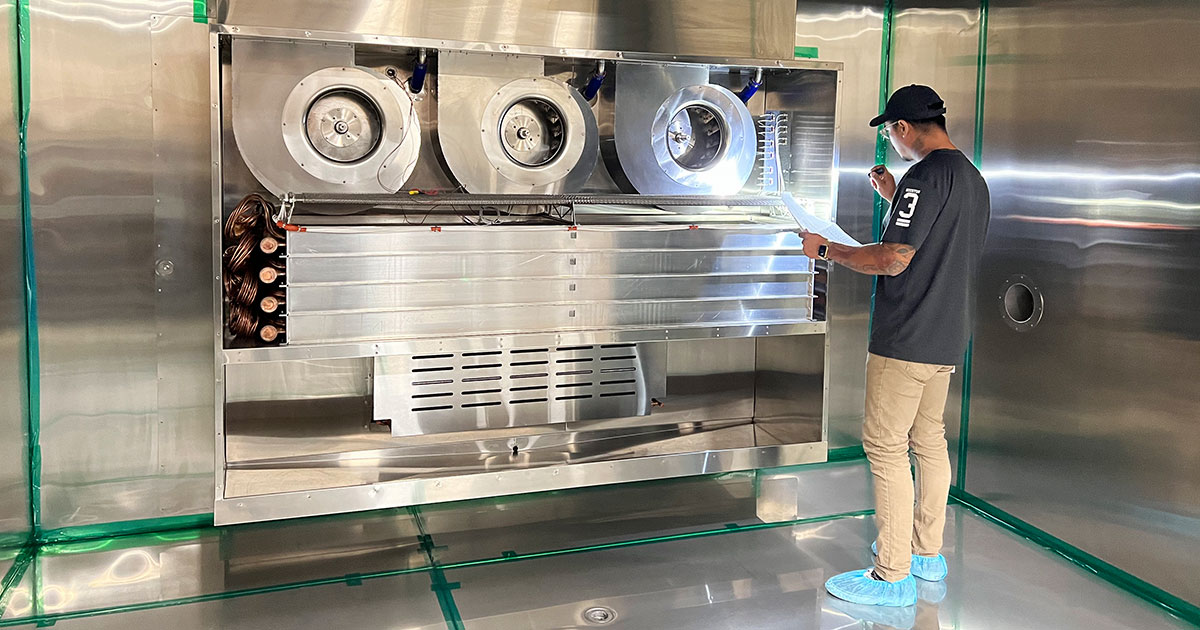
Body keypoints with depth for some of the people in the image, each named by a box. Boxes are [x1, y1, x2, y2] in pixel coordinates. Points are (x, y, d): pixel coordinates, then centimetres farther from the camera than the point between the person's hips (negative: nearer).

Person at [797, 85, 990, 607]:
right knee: (929, 441, 17)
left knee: (885, 448, -4)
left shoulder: (926, 175, -16)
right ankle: (927, 553, 28)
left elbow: (893, 260, -21)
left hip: (906, 339, -10)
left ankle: (893, 575, 1)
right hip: (947, 335, 10)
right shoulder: (973, 179, 14)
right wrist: (895, 198, 25)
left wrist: (826, 250, -9)